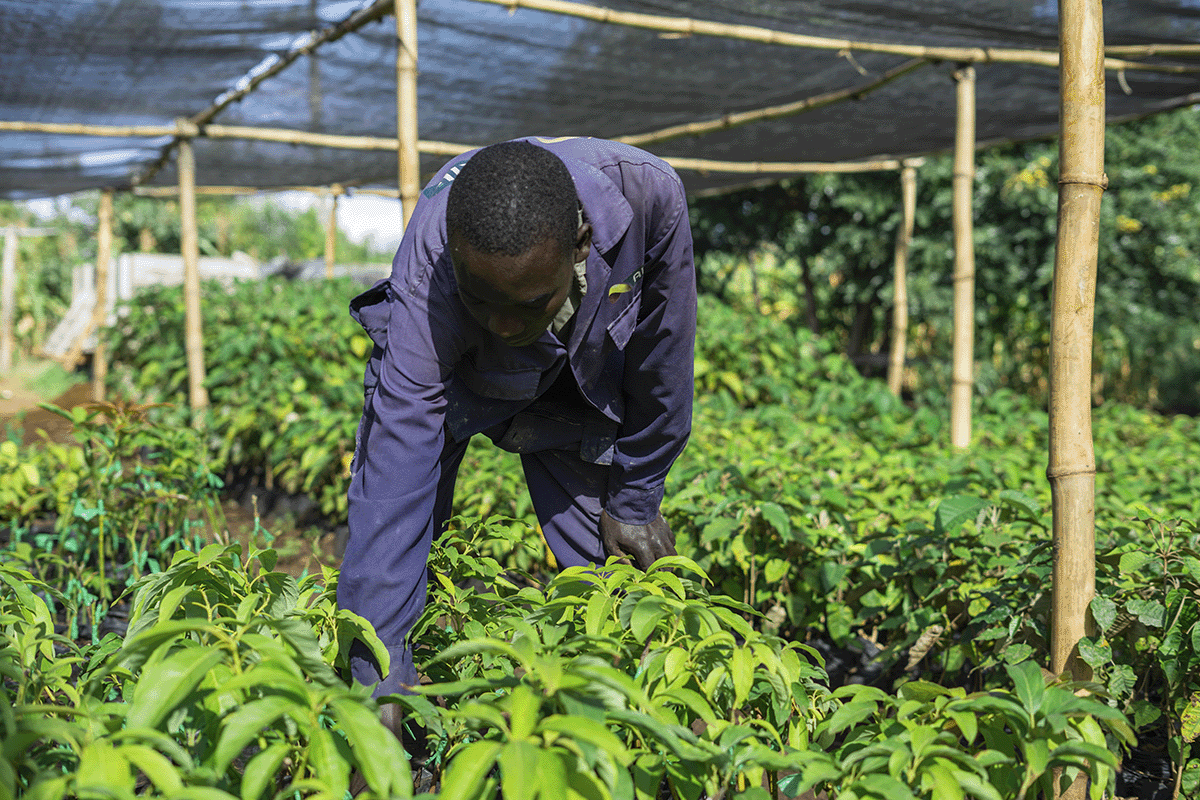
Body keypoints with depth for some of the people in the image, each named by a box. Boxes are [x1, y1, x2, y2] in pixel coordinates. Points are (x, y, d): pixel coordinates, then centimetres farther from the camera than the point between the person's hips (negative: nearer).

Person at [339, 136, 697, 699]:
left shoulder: (646, 194, -38)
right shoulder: (424, 291, -43)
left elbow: (661, 357, -20)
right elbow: (390, 497, -44)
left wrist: (635, 500, -9)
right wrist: (380, 683, -47)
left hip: (578, 377, 2)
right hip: (444, 378, -1)